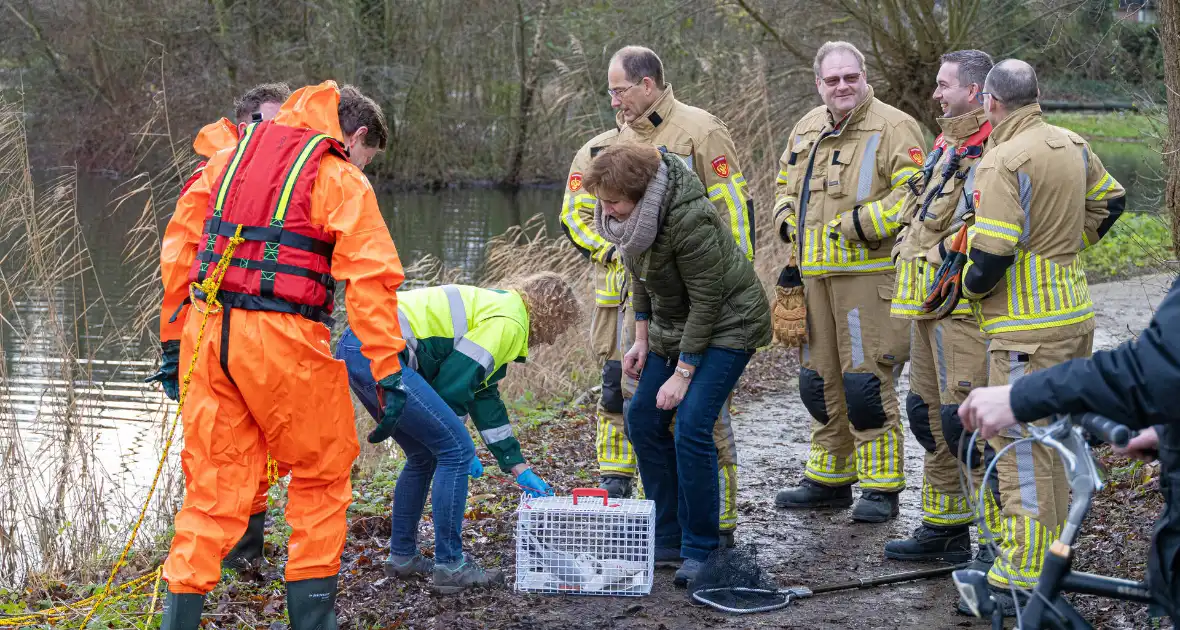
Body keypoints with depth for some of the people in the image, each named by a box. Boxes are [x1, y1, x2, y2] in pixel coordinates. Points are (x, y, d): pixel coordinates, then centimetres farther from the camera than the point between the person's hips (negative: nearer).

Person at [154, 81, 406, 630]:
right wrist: (388, 372, -9)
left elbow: (179, 249, 17)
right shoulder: (343, 181, 0)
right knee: (322, 475, 13)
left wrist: (173, 340, 21)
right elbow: (371, 278, -9)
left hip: (210, 333, 5)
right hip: (283, 341, -5)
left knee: (214, 483, 11)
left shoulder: (229, 159, 18)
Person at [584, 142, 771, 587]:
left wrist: (682, 373, -22)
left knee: (691, 426, -19)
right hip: (674, 324, 9)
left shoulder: (690, 221, -33)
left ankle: (700, 550, -7)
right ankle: (668, 535, 18)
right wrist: (643, 339, 7)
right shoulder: (632, 215, -8)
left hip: (726, 324, -9)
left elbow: (706, 302, -26)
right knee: (643, 418, 6)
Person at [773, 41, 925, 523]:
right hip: (816, 275, 8)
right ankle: (829, 478, 27)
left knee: (866, 381, -8)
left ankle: (881, 488, 2)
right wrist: (788, 218, 8)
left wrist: (858, 223, -21)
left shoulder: (892, 128, -9)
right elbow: (785, 185, 28)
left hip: (868, 273, -8)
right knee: (820, 379, 14)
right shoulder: (807, 130, 15)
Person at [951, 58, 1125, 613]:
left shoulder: (1003, 162, -19)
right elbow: (1108, 201, 23)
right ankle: (1051, 554, 30)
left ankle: (1021, 579, -2)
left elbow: (991, 255, -24)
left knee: (1021, 447, -4)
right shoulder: (1071, 145, 7)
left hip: (1028, 328, -9)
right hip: (1075, 314, 9)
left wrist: (969, 284, -4)